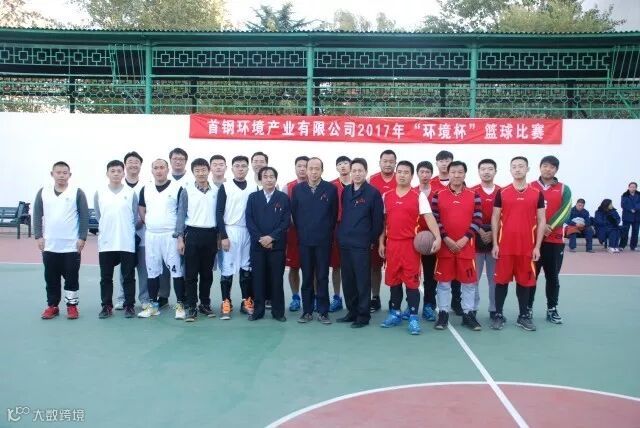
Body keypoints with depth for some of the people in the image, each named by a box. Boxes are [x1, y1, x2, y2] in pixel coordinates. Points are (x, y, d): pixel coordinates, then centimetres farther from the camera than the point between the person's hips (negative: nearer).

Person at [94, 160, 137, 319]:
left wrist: (125, 232, 7)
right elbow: (98, 216, 11)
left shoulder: (131, 193, 1)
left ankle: (129, 306, 13)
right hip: (106, 243, 2)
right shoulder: (99, 193, 5)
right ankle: (107, 306, 18)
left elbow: (135, 217, 5)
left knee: (128, 276, 4)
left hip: (127, 243, -1)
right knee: (106, 277, 8)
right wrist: (108, 231, 9)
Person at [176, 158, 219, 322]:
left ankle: (205, 303, 22)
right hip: (192, 234, -2)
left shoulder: (216, 190, 5)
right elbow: (181, 214, 0)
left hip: (210, 235, 2)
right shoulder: (187, 190, -1)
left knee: (207, 272, 10)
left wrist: (219, 236, 7)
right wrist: (180, 238, -5)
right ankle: (191, 307, 7)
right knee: (191, 273, 1)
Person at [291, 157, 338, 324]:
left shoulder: (331, 189, -2)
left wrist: (328, 231, 5)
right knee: (306, 277, 8)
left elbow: (334, 213, 3)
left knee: (322, 277, 4)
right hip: (304, 240, 2)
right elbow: (294, 212, 9)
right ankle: (307, 311, 16)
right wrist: (302, 231, 9)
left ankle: (323, 312, 12)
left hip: (324, 240, -1)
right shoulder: (297, 189, 3)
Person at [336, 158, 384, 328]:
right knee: (347, 280, 11)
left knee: (362, 280, -1)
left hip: (361, 244, -6)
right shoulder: (345, 191, 10)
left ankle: (363, 315, 8)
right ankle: (352, 311, 23)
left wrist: (373, 240, -3)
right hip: (344, 242, 6)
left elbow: (378, 219, -5)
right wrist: (341, 233, 11)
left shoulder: (373, 193, -6)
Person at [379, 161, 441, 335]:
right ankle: (395, 314, 23)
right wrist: (381, 242, 10)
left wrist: (437, 237, -24)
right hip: (391, 244, 4)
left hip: (410, 244, -3)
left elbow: (429, 217, -12)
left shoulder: (419, 196, -3)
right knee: (393, 280, 11)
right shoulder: (386, 196, 8)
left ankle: (413, 317, 5)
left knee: (412, 281, -2)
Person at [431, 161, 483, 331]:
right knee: (443, 280, 5)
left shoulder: (474, 196, 3)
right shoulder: (438, 195, 1)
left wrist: (465, 239, -12)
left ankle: (468, 314, 17)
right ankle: (443, 314, 14)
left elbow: (477, 220, -1)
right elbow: (435, 219, -2)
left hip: (467, 245, 1)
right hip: (444, 245, -1)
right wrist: (446, 238, -12)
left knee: (469, 280, 6)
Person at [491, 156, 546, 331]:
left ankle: (524, 316, 20)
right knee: (502, 280, 4)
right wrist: (495, 244, -2)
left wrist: (537, 246, -1)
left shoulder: (537, 194, 4)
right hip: (505, 246, -1)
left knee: (524, 281, 9)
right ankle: (498, 315, 13)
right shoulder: (502, 193, 2)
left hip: (528, 246, 1)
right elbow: (495, 219, 4)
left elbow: (541, 221, 5)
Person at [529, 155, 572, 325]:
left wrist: (550, 226, -18)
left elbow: (565, 212, -6)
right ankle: (528, 308, 14)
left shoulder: (564, 189, 5)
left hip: (555, 240, 1)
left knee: (553, 276, 8)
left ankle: (552, 309, 18)